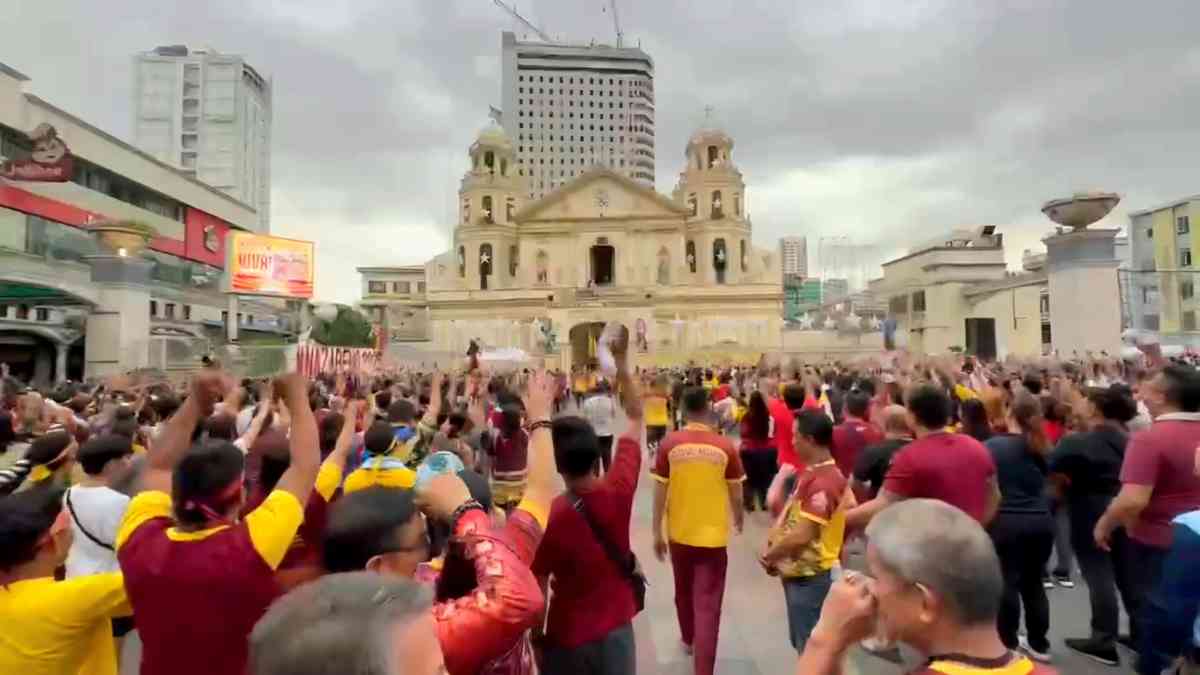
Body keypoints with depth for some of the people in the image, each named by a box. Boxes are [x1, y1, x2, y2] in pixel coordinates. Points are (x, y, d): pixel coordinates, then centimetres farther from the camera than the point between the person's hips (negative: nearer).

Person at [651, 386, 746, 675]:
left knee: (683, 591, 25)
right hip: (713, 536, -2)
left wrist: (657, 533, 4)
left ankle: (688, 639, 48)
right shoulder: (725, 446, -10)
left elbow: (660, 492, -6)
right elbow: (735, 494, -1)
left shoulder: (669, 444, -9)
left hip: (679, 533, 2)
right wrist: (738, 518, 20)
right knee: (708, 606, 3)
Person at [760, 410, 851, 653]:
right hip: (799, 572, 9)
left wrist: (769, 556, -13)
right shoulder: (812, 473, 6)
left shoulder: (822, 482, -26)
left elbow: (802, 535, -28)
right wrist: (774, 546, 1)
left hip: (810, 576, -9)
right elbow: (791, 515, 14)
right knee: (802, 642, 22)